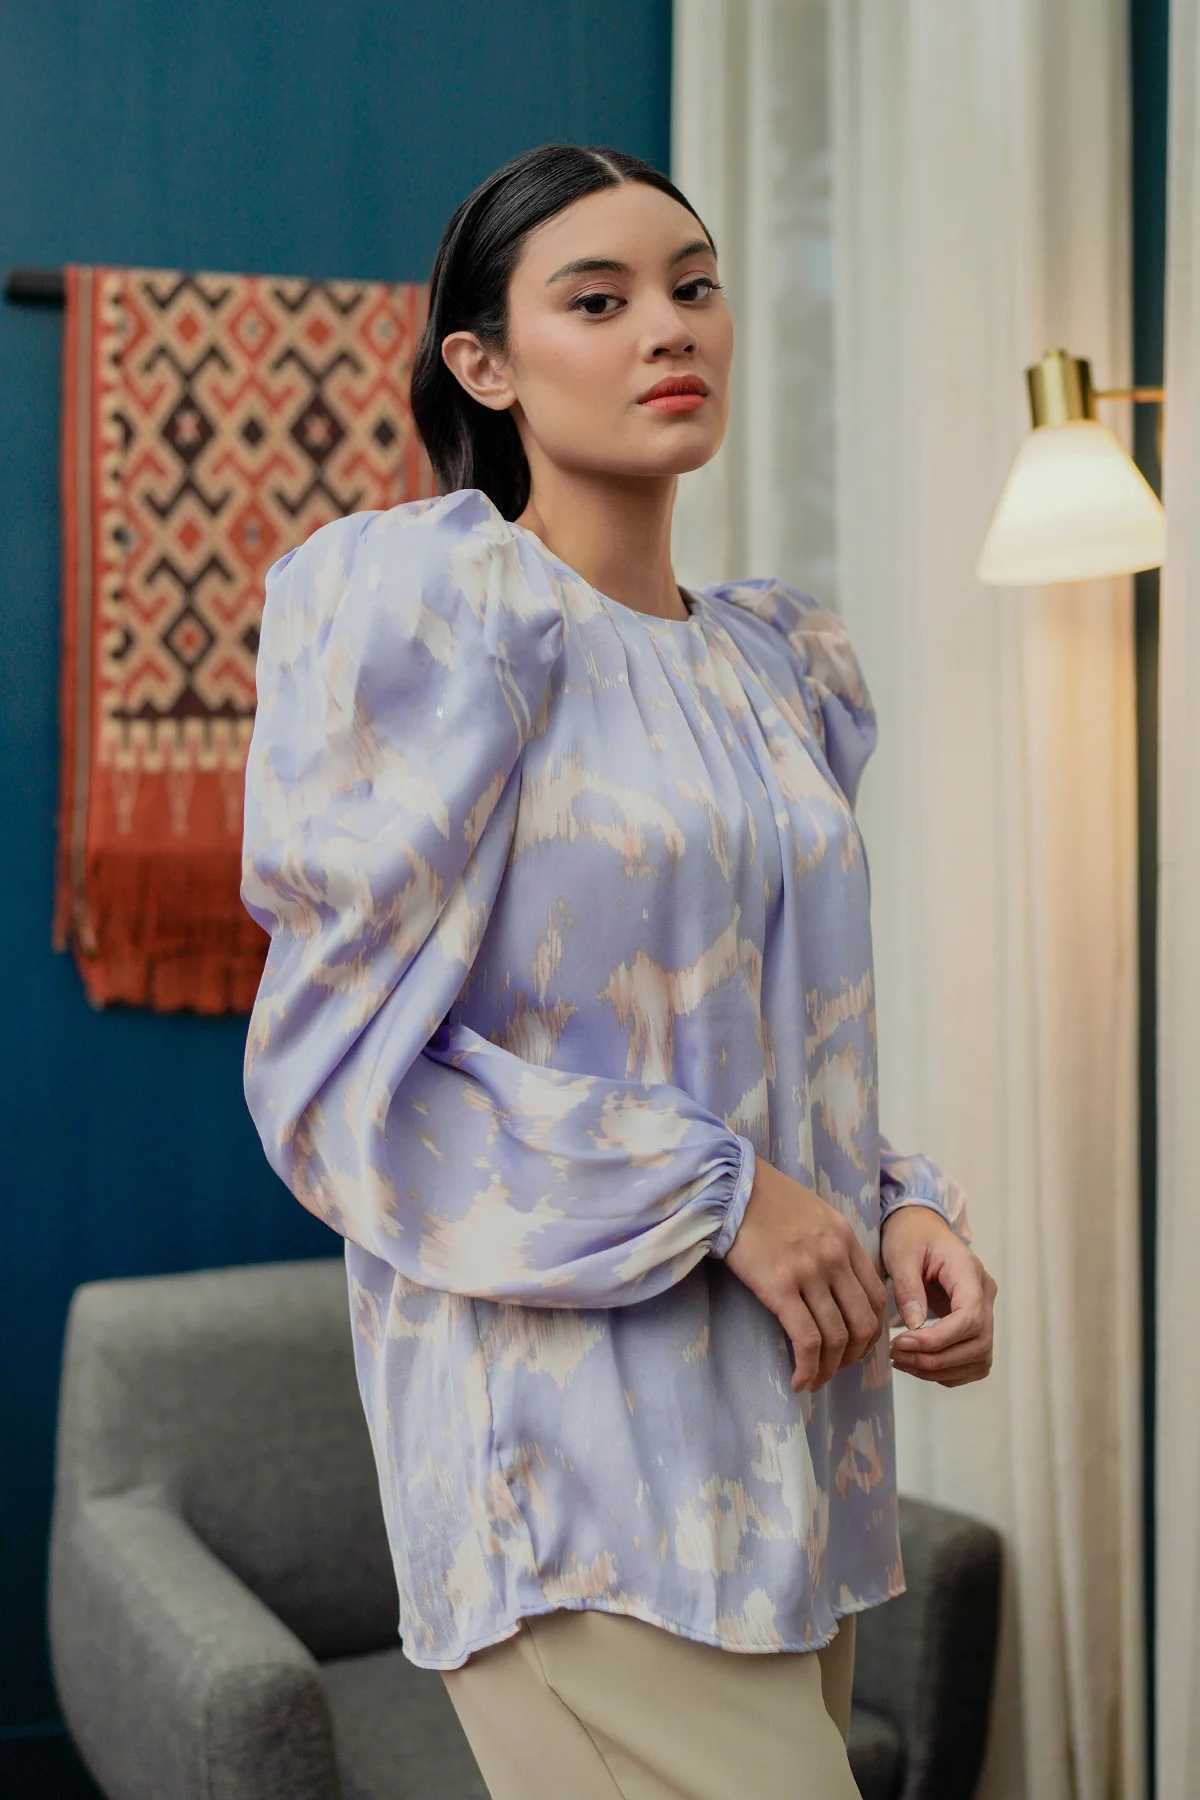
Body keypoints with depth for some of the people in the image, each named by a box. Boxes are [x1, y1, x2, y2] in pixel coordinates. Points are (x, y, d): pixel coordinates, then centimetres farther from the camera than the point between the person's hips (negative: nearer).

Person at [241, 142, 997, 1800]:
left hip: (787, 1449, 7)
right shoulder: (439, 613, -7)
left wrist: (898, 1210, 1)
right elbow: (335, 1069, -11)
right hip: (580, 1460, -7)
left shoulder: (776, 668, 14)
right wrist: (719, 1195, -14)